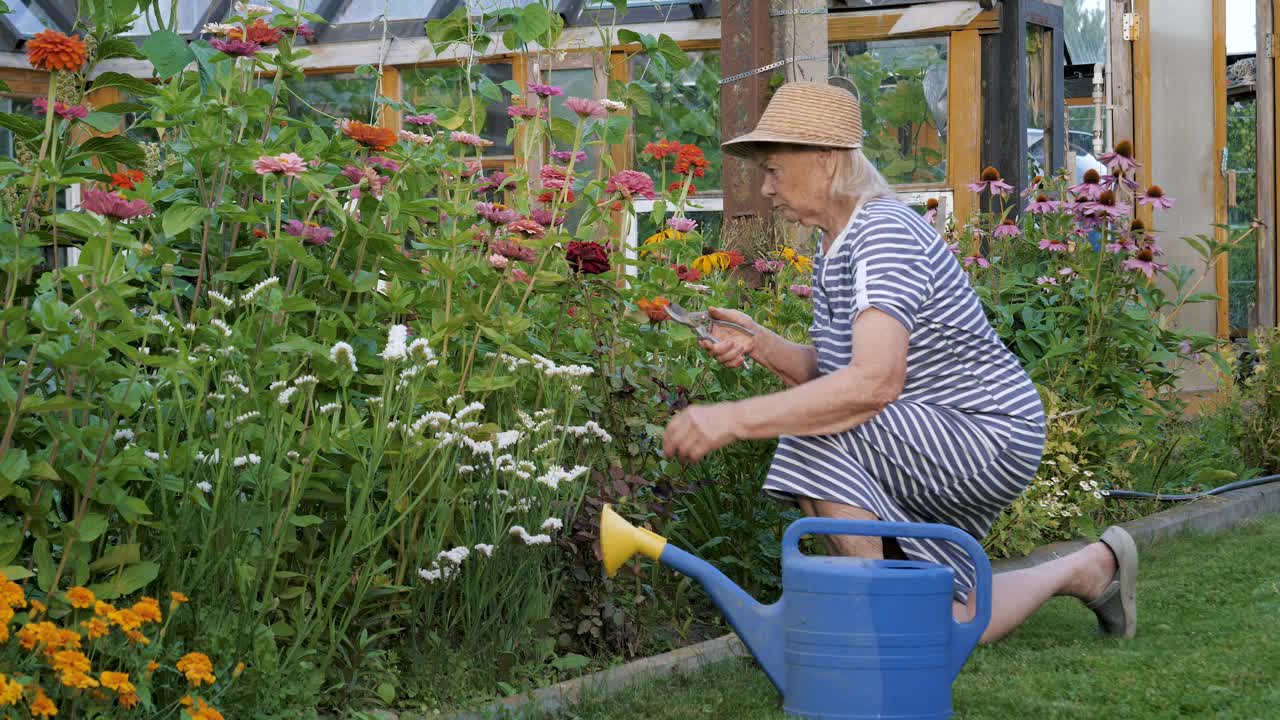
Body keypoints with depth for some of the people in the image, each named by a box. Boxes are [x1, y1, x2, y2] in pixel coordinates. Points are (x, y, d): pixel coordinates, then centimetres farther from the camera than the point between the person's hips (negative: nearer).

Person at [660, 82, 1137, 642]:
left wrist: (734, 419, -42)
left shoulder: (886, 234, -24)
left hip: (989, 430, -10)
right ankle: (1089, 569, 33)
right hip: (938, 448, 10)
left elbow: (874, 382, -38)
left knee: (816, 438, -31)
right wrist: (759, 344, -11)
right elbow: (831, 372, 7)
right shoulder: (832, 251, 7)